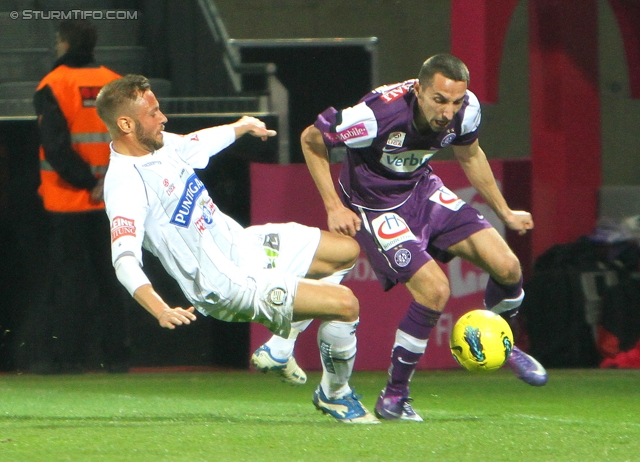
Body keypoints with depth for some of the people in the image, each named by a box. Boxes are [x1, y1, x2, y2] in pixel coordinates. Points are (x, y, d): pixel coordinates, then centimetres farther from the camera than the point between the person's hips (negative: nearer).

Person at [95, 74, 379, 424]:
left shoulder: (159, 144, 1)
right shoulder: (124, 183, -27)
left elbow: (197, 145, 26)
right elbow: (124, 260, -38)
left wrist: (241, 127, 45)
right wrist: (160, 310, -54)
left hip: (239, 242, 10)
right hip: (230, 286, -10)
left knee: (346, 251, 21)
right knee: (344, 304, -16)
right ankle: (334, 394, 10)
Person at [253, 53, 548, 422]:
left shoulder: (467, 109, -17)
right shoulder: (379, 114, -35)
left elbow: (470, 155, 7)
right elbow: (311, 140, -19)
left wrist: (505, 213, 15)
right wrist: (334, 207, -18)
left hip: (423, 191, 6)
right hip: (375, 207, -6)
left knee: (507, 268, -6)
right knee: (434, 291, -21)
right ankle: (394, 397, -3)